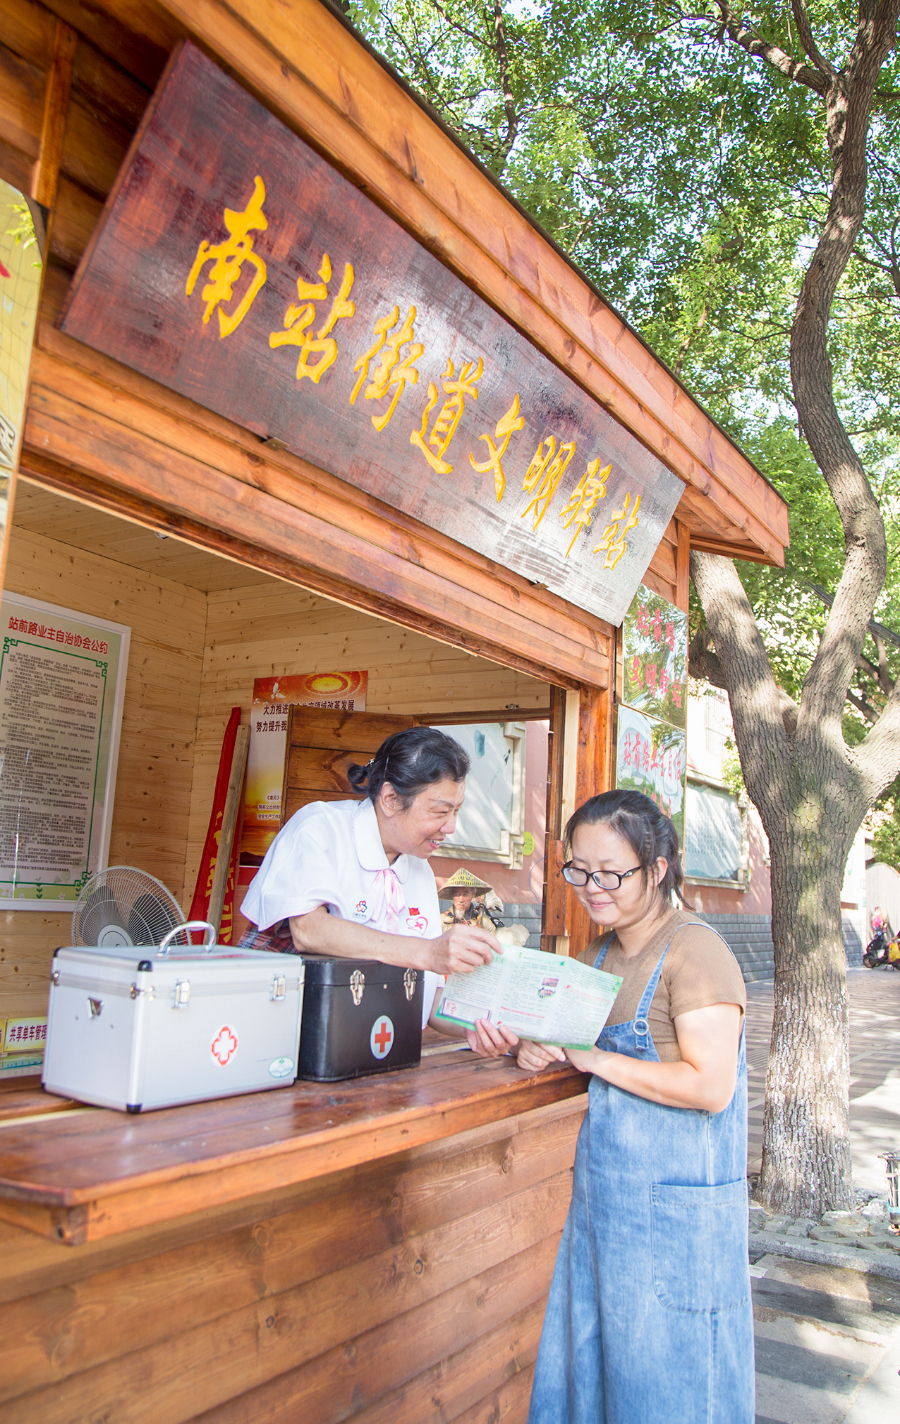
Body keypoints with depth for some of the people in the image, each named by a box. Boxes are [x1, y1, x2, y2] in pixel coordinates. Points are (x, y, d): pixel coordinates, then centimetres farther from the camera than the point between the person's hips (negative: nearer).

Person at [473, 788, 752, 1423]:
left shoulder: (694, 951, -18)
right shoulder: (604, 952, 7)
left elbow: (710, 1086, -24)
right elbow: (577, 1038, 17)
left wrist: (594, 1059, -21)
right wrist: (526, 1042, -5)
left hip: (675, 1201, -8)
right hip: (604, 1182, 8)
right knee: (591, 1353, 19)